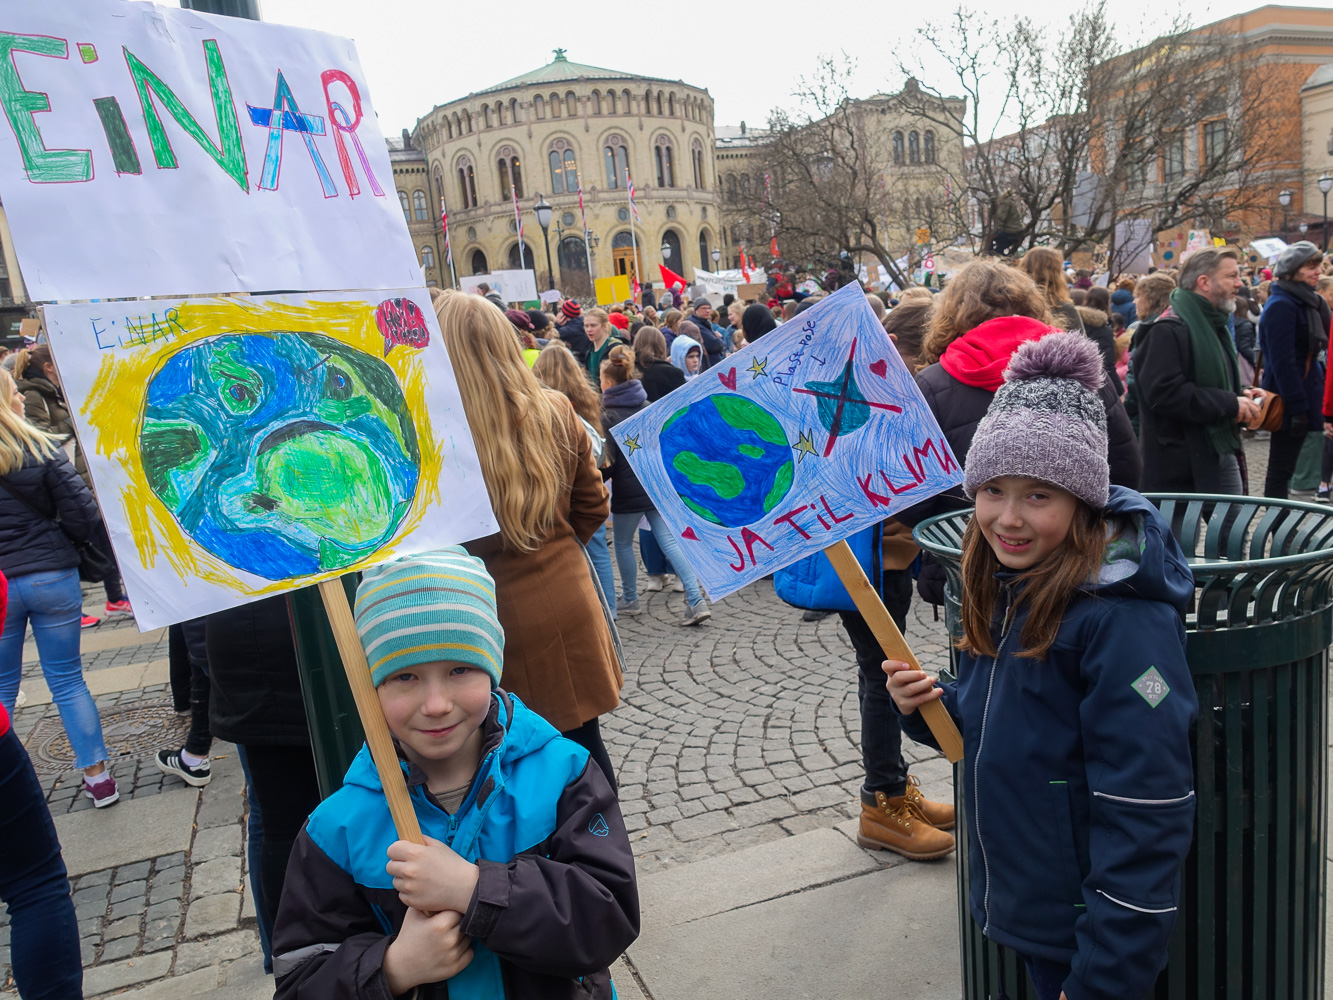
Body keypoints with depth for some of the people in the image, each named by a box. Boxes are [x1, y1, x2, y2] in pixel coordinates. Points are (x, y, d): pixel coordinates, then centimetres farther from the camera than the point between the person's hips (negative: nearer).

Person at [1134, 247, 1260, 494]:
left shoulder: (1215, 326, 19)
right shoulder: (1167, 331, -16)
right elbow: (1164, 394, -25)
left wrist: (1240, 395, 8)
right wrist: (1230, 404, -18)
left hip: (1222, 457, 10)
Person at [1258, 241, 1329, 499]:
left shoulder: (1307, 302, 14)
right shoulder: (1281, 306, -15)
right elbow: (1282, 362, -20)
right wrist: (1298, 407, -21)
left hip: (1303, 394, 9)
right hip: (1289, 399, -9)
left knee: (1282, 469, 13)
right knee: (1280, 470, -3)